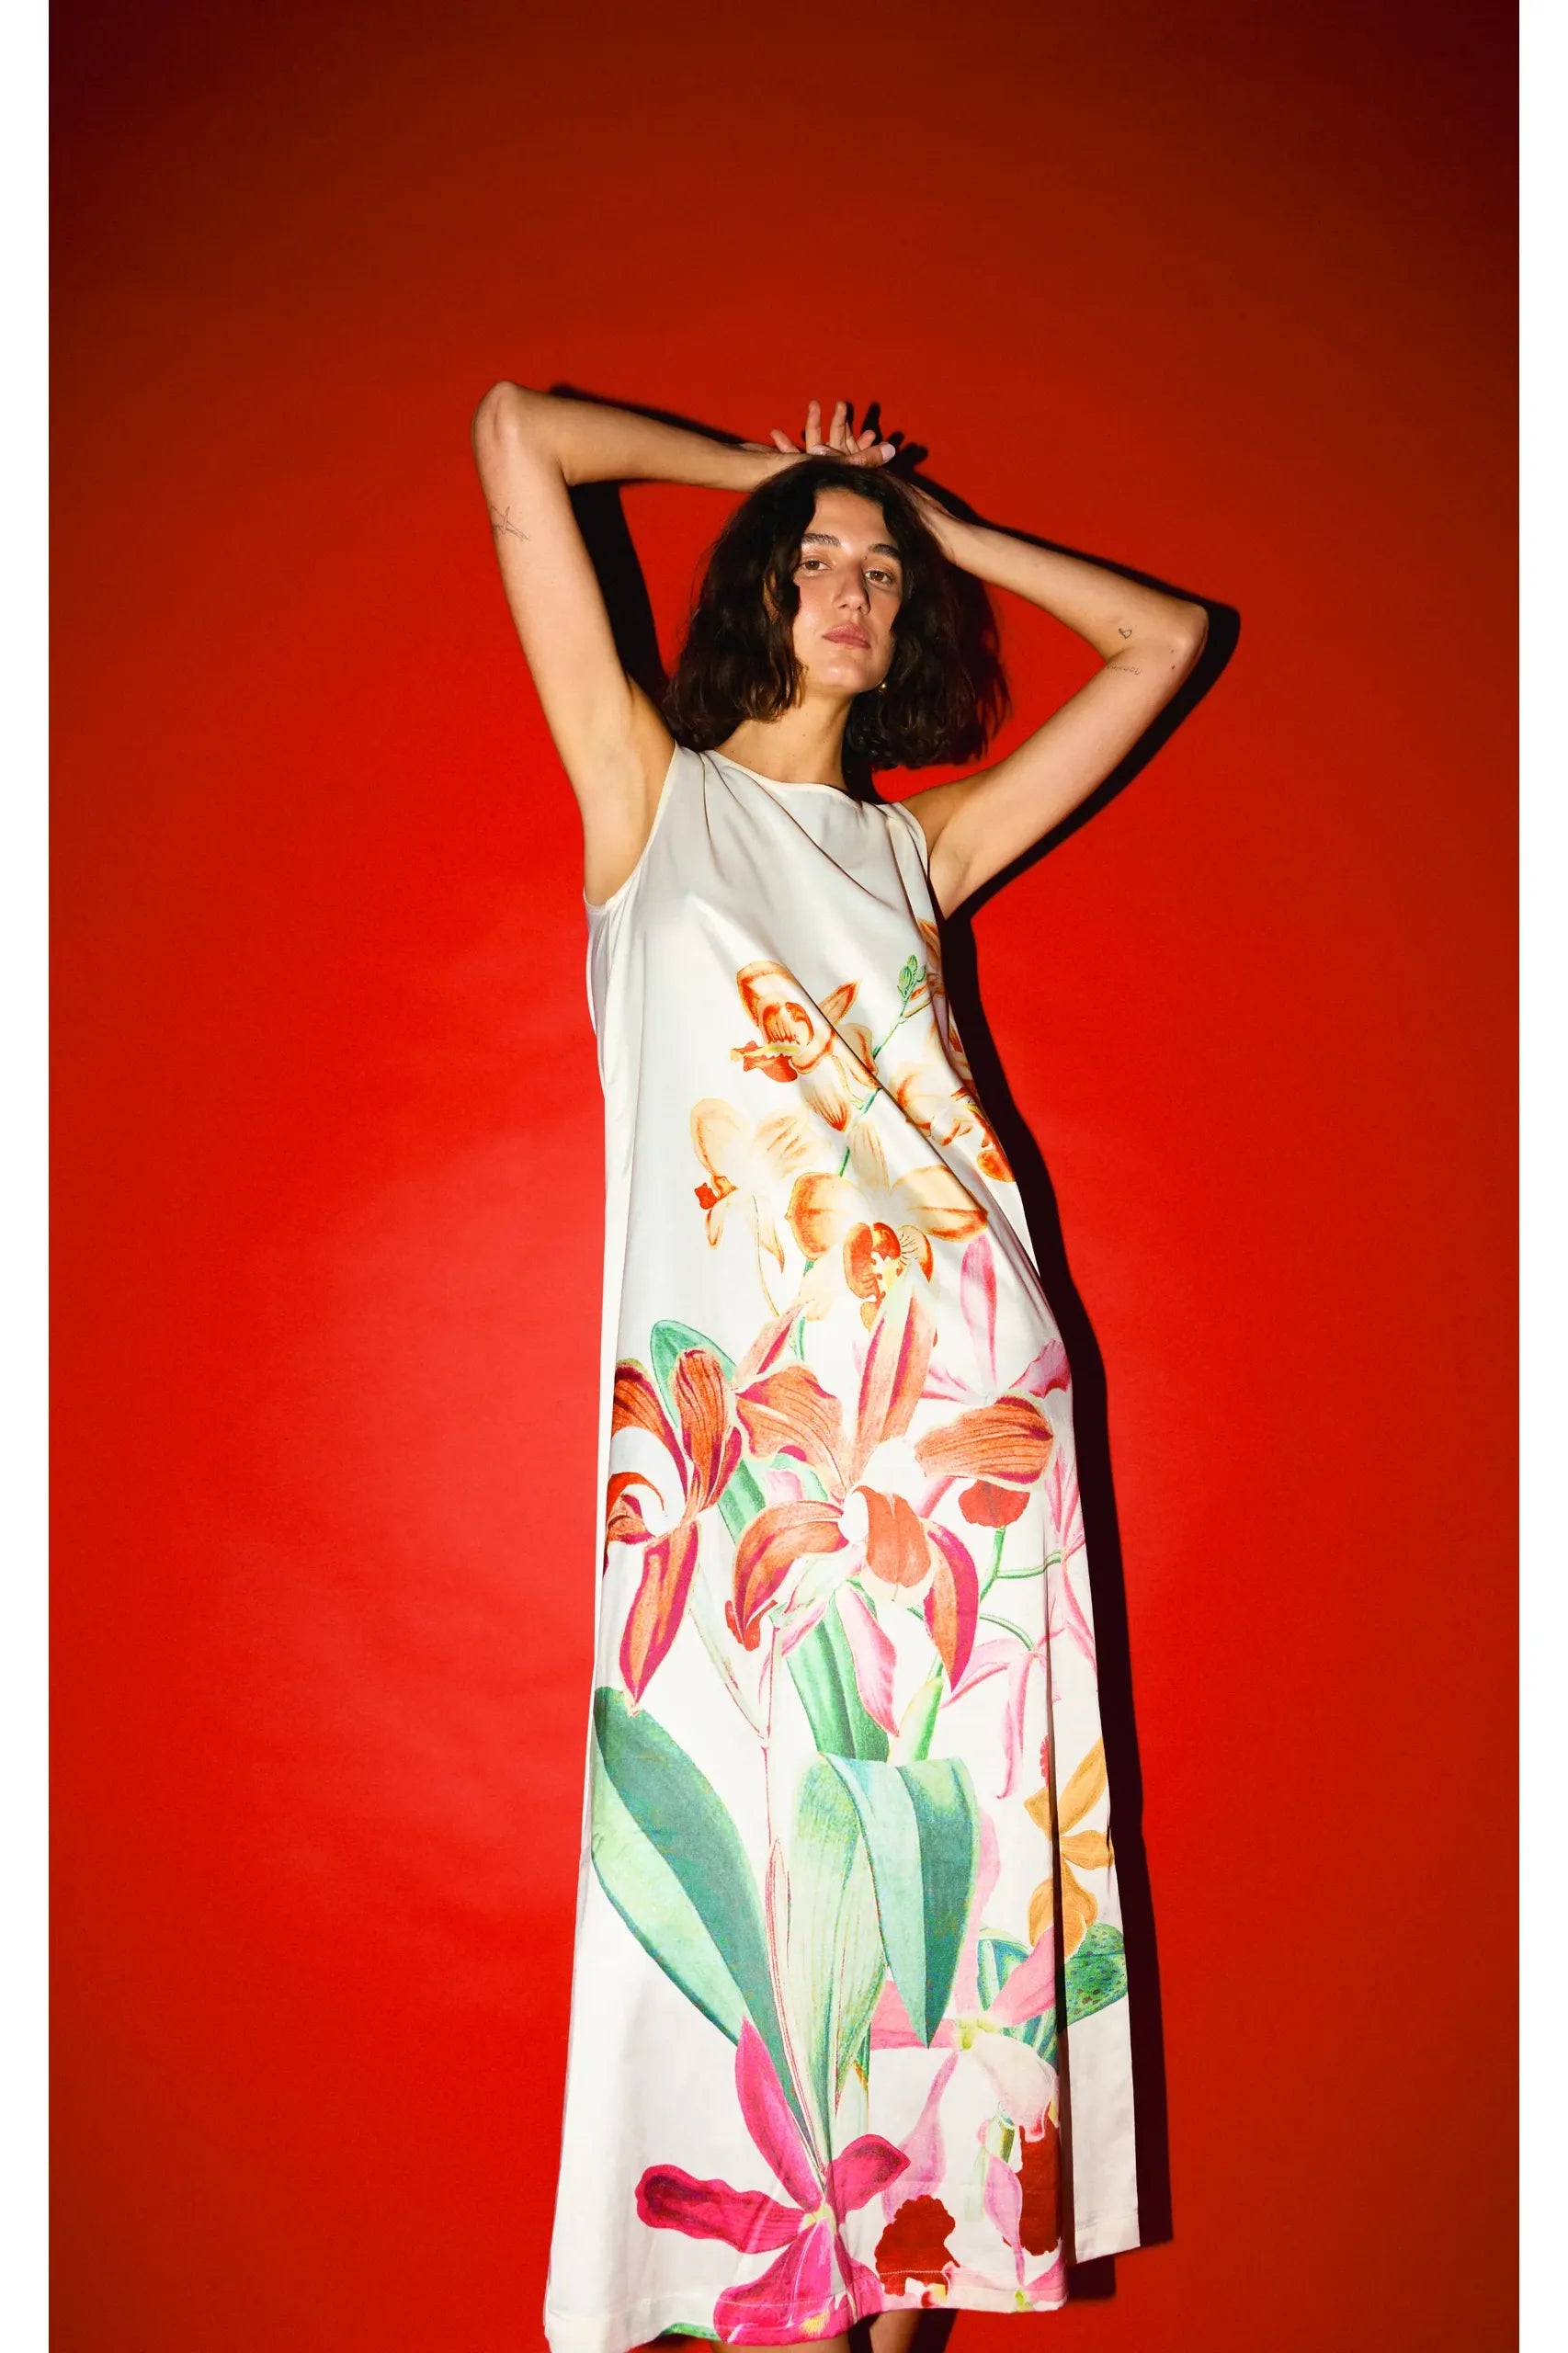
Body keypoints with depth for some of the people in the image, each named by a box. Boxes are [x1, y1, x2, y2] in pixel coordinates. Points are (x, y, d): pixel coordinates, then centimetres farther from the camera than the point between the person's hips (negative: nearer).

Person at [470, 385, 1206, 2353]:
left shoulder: (919, 847, 17)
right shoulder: (650, 792, 9)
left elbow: (1167, 639, 25)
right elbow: (517, 433, 5)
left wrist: (929, 521, 24)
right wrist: (758, 471, 19)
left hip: (963, 1397, 3)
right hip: (737, 1411, -3)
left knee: (948, 1848, 4)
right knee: (756, 1843, -1)